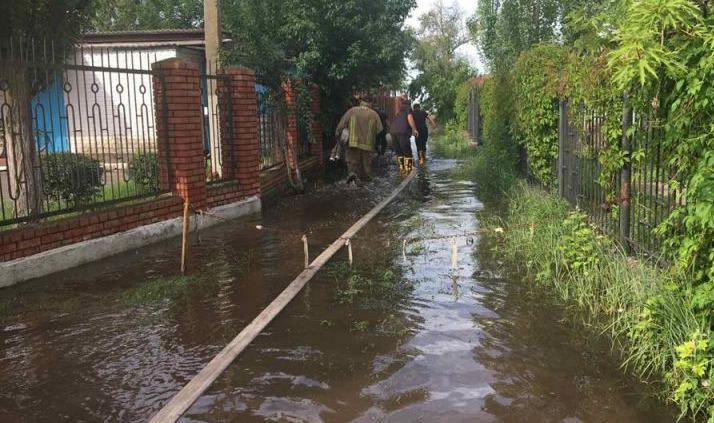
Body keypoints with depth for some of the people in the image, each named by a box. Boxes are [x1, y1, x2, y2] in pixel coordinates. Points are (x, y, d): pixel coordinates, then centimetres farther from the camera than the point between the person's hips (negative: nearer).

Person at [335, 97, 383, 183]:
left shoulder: (352, 111, 1)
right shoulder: (374, 114, 3)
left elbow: (342, 123, -2)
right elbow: (379, 129, 1)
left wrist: (338, 133, 5)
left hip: (353, 142, -1)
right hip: (367, 143, 1)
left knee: (352, 159, 7)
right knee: (366, 161, 15)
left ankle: (352, 172, -15)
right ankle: (366, 176, 22)